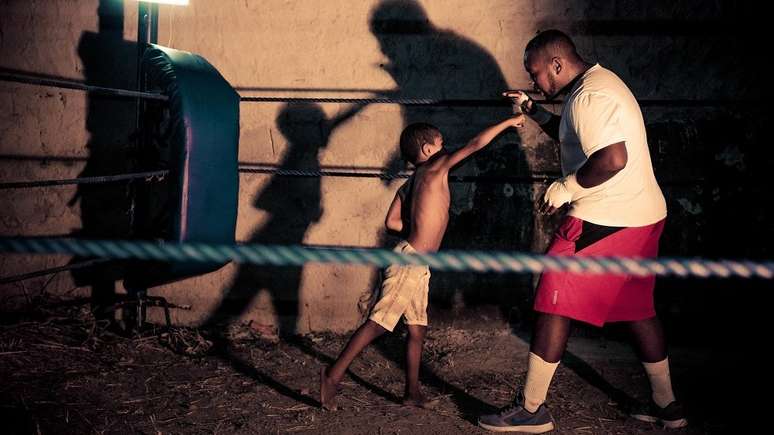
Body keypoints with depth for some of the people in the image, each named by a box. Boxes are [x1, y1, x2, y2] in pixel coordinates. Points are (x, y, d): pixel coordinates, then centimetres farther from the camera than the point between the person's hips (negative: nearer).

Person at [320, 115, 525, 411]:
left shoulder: (410, 184, 15)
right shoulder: (435, 168, -7)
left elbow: (392, 222, 8)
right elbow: (475, 144, -9)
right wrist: (509, 122, -1)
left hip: (418, 266, 10)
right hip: (410, 261, -10)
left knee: (417, 329, 12)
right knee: (380, 322, -9)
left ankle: (412, 393, 18)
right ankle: (334, 374, -6)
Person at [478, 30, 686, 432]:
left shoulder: (588, 96, -18)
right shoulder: (599, 82, 16)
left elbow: (612, 159, -30)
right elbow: (576, 139, 29)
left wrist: (565, 187, -18)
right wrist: (533, 111, 20)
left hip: (604, 220, -10)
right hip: (644, 216, 11)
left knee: (553, 305, -2)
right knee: (636, 308, 19)